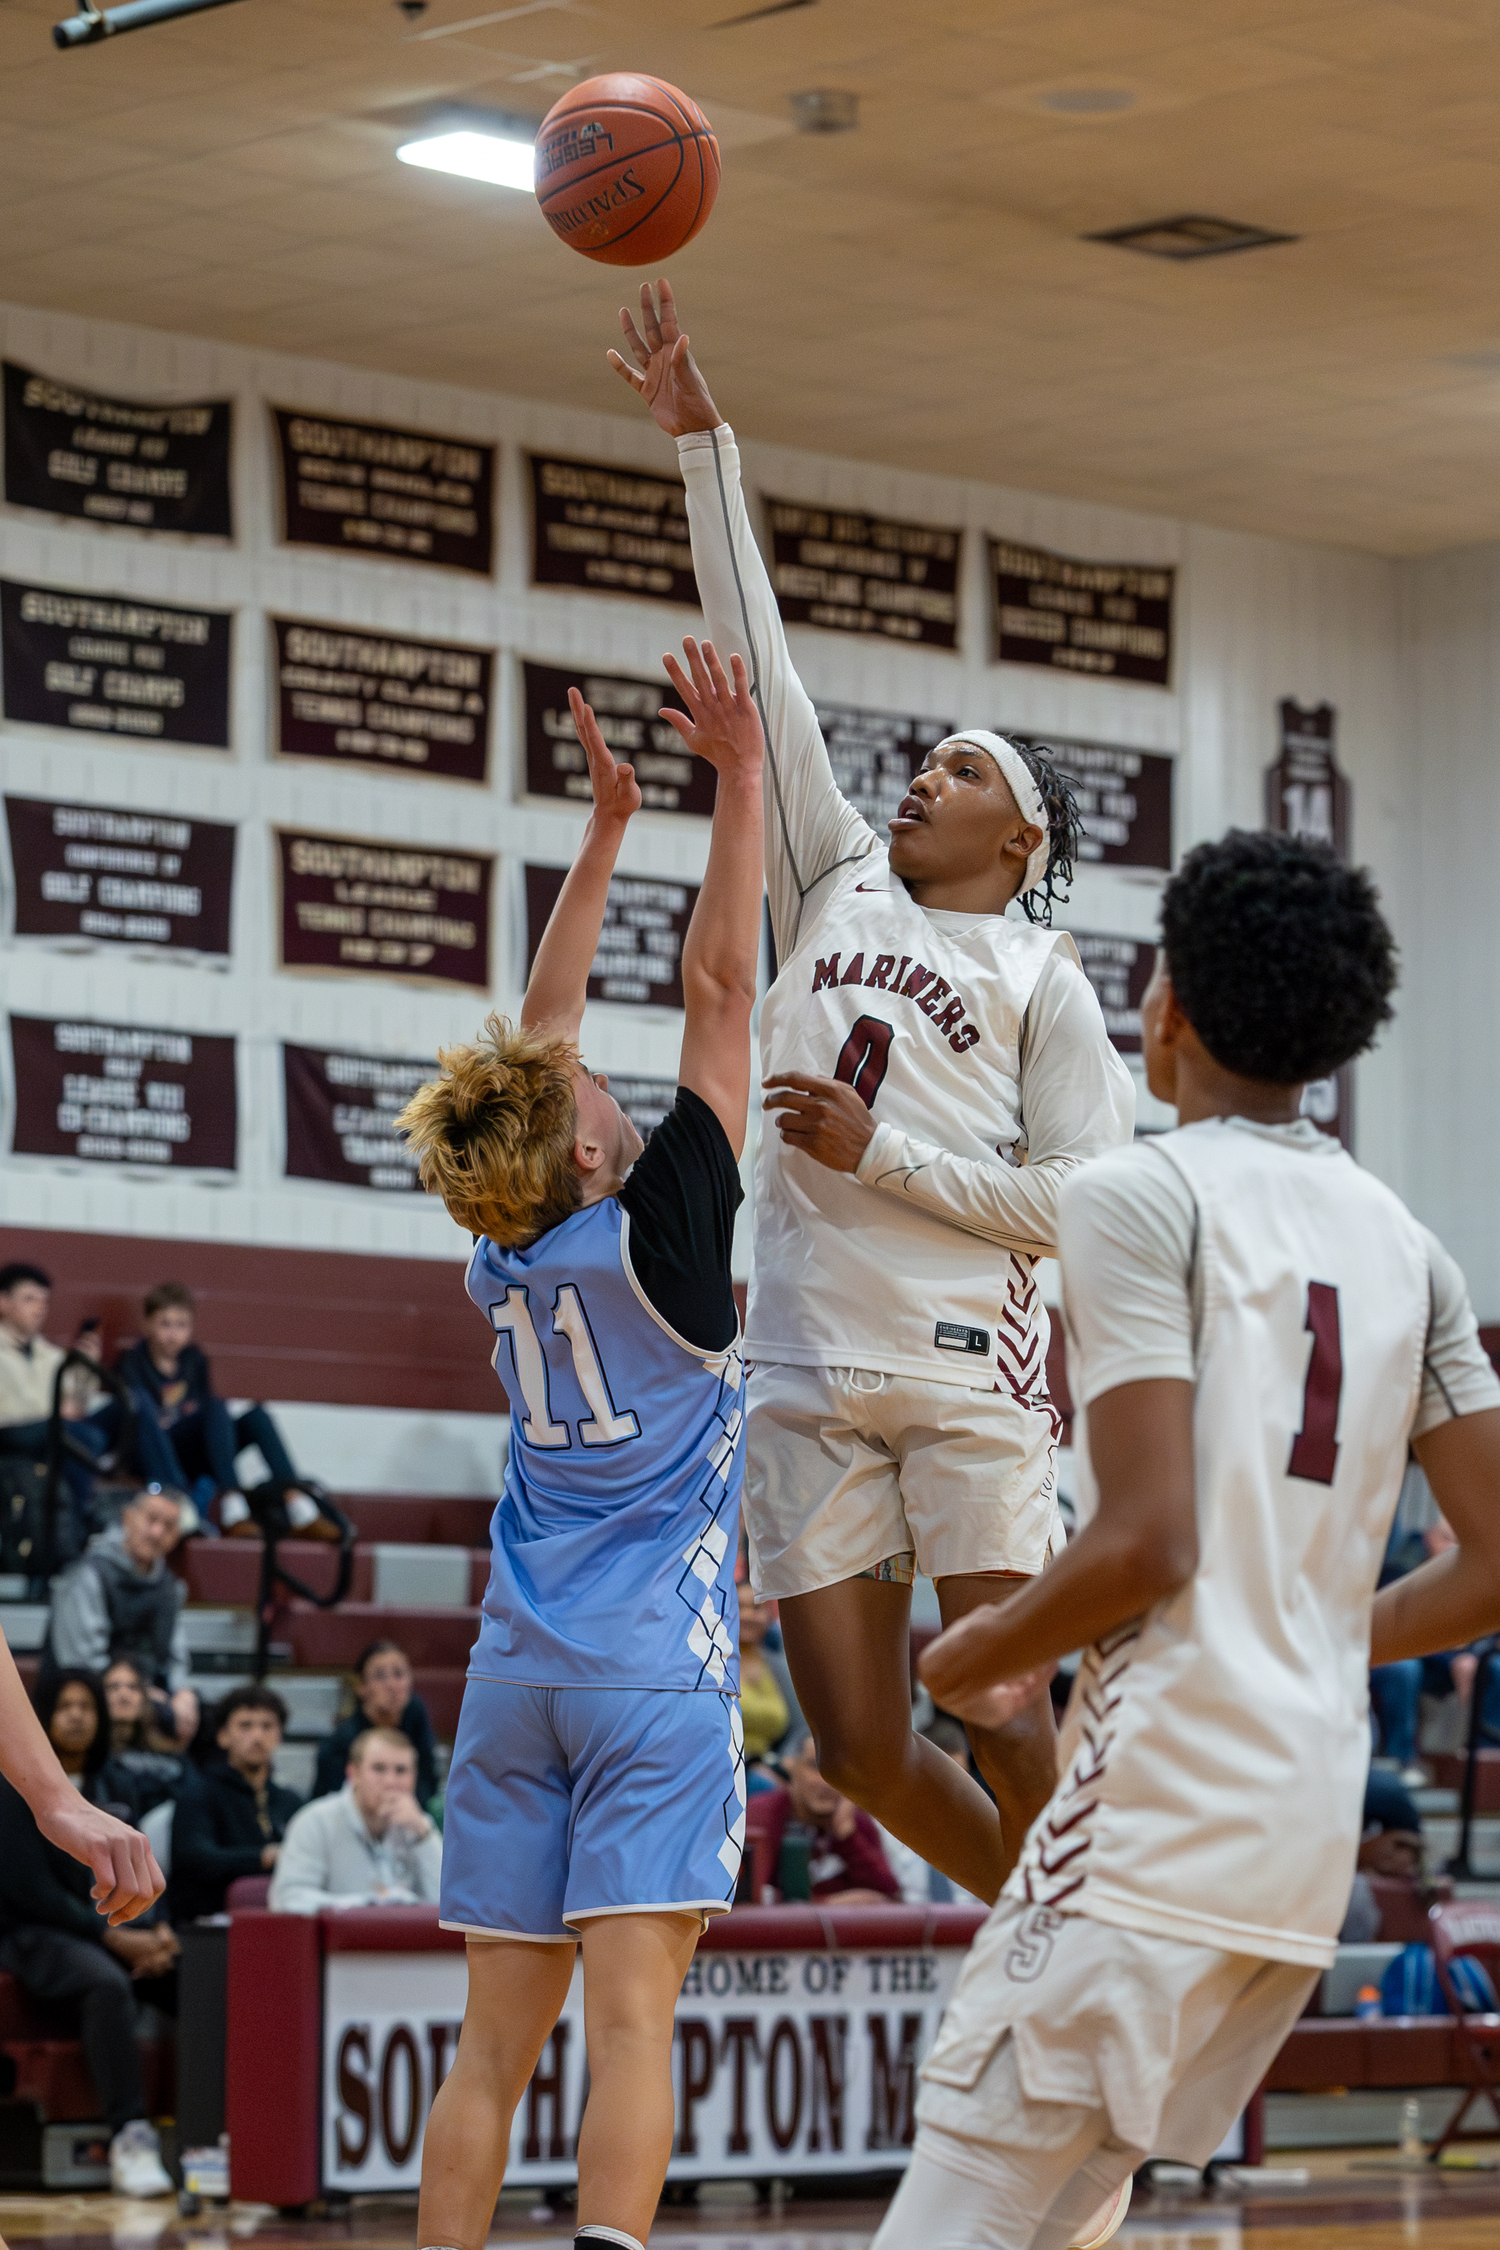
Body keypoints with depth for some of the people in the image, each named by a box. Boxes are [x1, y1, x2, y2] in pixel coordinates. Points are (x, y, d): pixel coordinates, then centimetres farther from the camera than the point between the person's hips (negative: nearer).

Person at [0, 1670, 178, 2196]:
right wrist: (114, 1938, -16)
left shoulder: (110, 1785, 16)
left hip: (114, 1930, 6)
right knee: (107, 1983, -38)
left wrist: (156, 1934, -6)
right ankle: (129, 2138, -42)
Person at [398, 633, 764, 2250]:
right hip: (655, 1667, -6)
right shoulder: (652, 1234, -8)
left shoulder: (500, 1262, 7)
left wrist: (605, 826, 22)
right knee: (630, 2018, -12)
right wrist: (737, 778, 0)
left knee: (495, 2038, 6)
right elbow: (719, 988, -5)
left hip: (517, 1674, 6)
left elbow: (534, 1041, 19)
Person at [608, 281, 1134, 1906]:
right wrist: (698, 437, 12)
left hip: (968, 1374, -4)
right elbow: (758, 664, 14)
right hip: (807, 1376, 4)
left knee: (1011, 1740, -9)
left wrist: (881, 1150, -11)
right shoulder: (838, 888, 15)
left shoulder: (1043, 975, 4)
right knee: (860, 1749, 3)